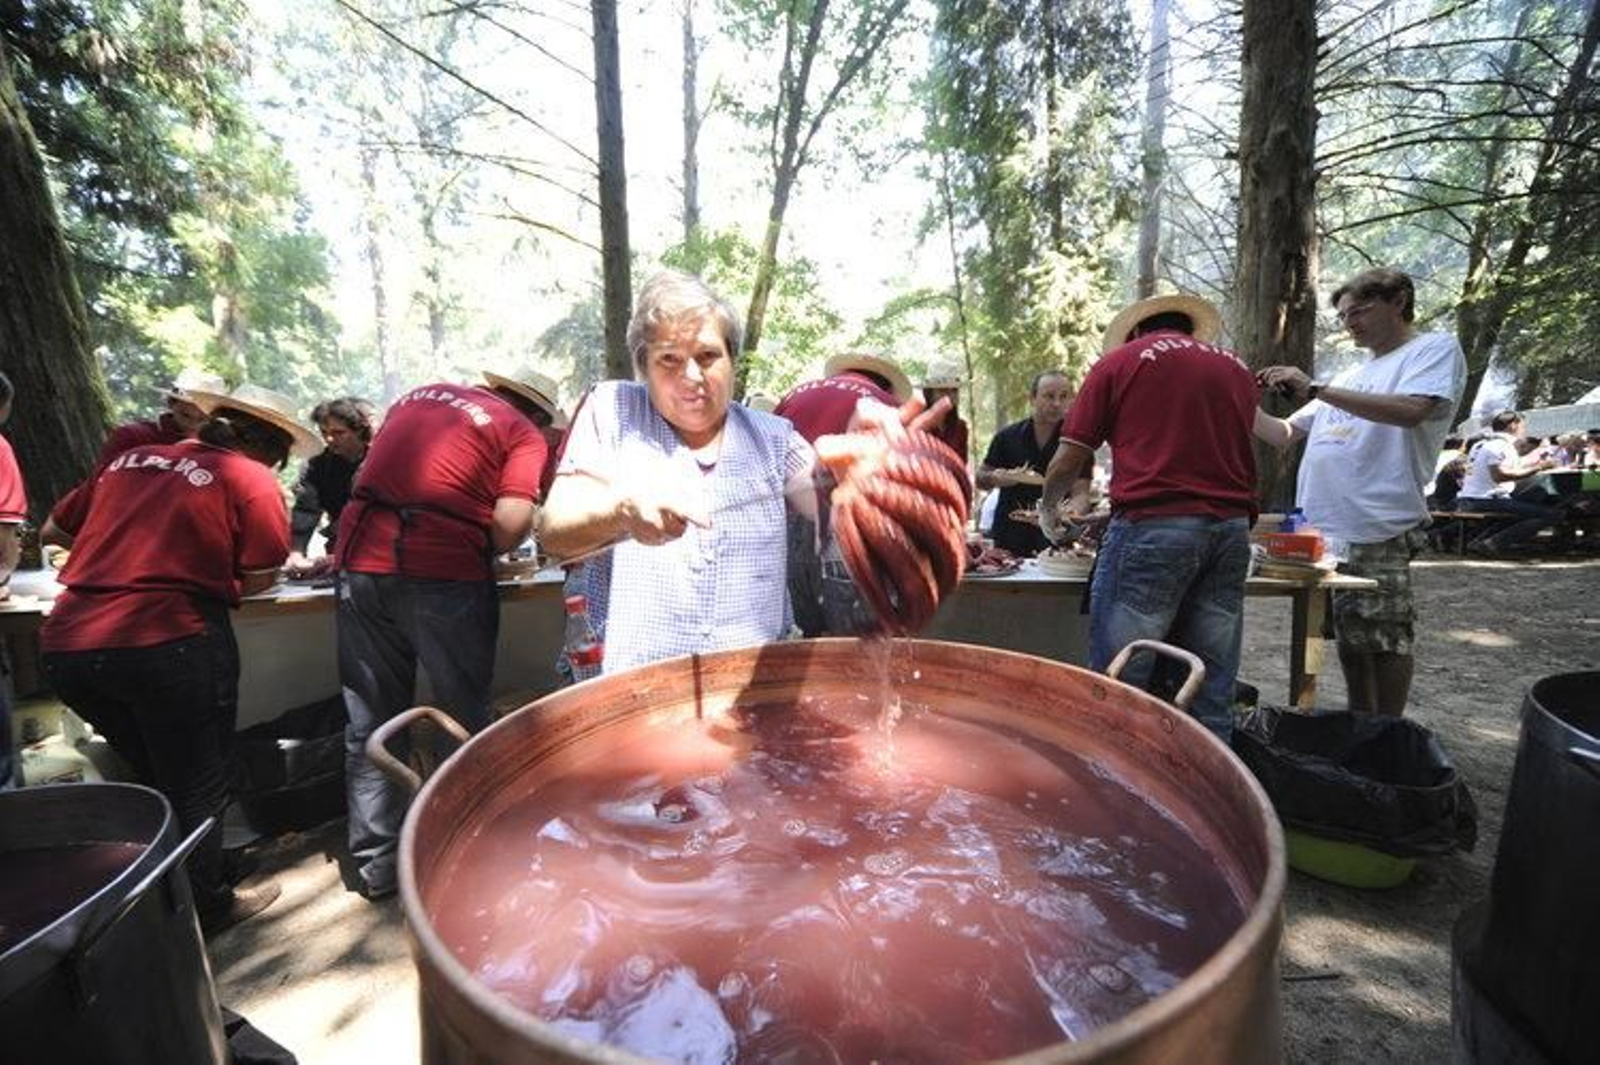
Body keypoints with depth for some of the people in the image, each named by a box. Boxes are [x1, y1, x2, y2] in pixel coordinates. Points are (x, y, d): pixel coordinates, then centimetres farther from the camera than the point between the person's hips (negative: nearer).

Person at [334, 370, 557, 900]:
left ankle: (375, 864, 27)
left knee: (370, 723, 16)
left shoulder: (421, 394, 21)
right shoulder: (522, 433, 3)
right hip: (445, 571, -5)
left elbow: (368, 473, 24)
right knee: (465, 718, 11)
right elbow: (512, 523, -9)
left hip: (363, 562, 6)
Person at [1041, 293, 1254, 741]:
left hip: (1153, 524, -5)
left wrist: (1049, 509, 22)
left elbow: (1069, 460, 3)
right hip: (1232, 527, 6)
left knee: (1117, 686, 0)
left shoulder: (1120, 360, 7)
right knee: (1211, 693, 10)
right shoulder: (1237, 368, 21)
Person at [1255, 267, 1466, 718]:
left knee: (1385, 638, 3)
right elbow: (1284, 434, 22)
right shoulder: (1350, 377, 21)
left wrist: (1315, 389, -21)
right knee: (1349, 637, 15)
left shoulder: (1435, 349, 2)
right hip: (1322, 528, 7)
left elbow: (1410, 411, -19)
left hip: (1378, 530, -7)